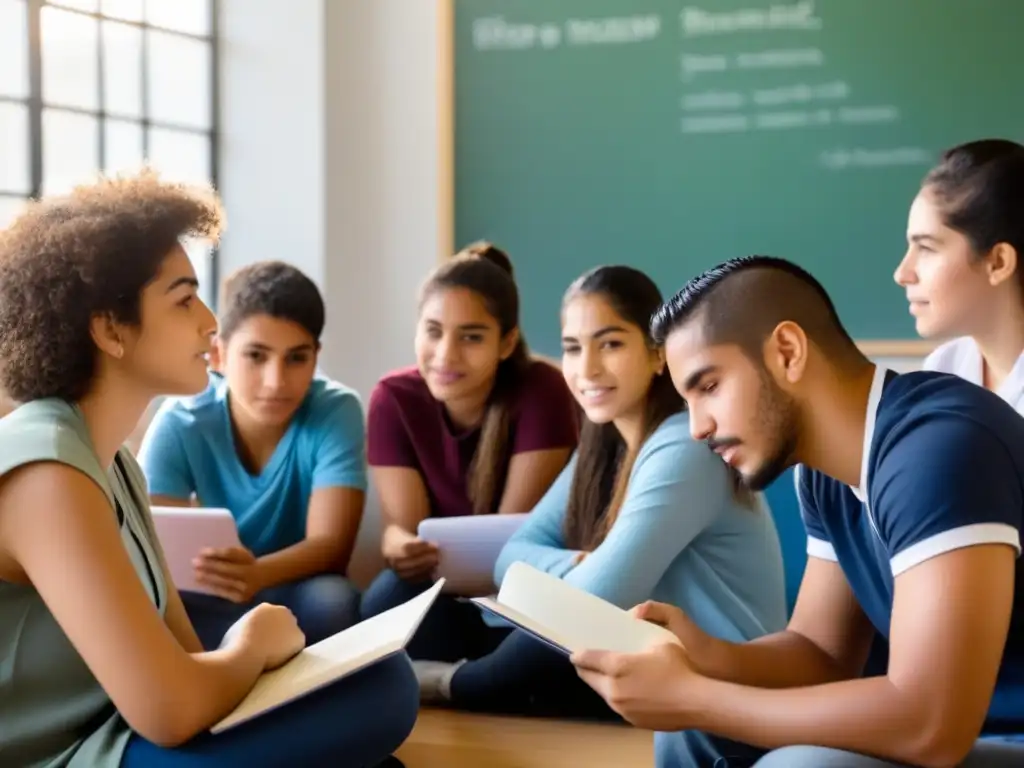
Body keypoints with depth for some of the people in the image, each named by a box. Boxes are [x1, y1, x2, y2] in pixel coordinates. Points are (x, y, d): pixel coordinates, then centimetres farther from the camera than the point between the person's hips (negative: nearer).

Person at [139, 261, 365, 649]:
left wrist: (258, 574, -48)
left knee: (333, 601, -36)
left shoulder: (336, 412, -16)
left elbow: (331, 544, -25)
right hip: (213, 605, 1)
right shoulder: (179, 424, -13)